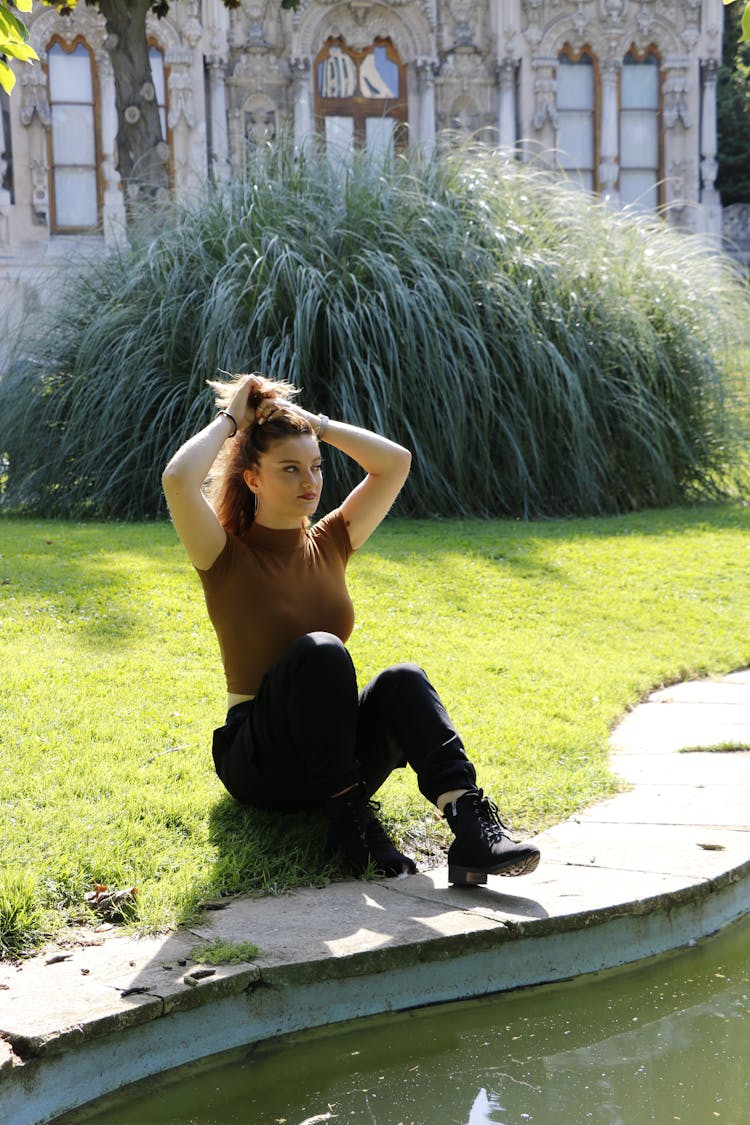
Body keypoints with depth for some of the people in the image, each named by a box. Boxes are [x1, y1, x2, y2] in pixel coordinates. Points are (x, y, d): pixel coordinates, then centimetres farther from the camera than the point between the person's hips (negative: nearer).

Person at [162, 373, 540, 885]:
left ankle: (472, 827, -46)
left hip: (336, 751, 5)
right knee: (318, 651, -33)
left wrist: (312, 422, 4)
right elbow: (177, 480, -23)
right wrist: (229, 420, -7)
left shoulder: (329, 545, 11)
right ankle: (348, 820, -26)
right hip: (260, 764, -5)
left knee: (403, 681, -28)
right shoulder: (227, 558, -4)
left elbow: (396, 462, 8)